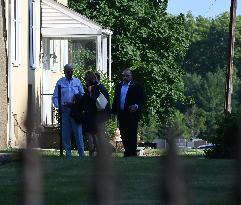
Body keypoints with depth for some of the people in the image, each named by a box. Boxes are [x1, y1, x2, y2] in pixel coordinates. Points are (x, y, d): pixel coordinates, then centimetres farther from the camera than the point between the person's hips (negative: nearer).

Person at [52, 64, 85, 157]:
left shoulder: (77, 82, 11)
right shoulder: (60, 82, 8)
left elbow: (82, 94, 15)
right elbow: (55, 97, 8)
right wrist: (59, 105, -10)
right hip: (64, 110, 0)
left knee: (78, 132, -4)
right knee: (65, 133, 2)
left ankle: (81, 153, -1)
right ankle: (68, 154, 8)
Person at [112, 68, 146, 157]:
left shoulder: (136, 87, -1)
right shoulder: (118, 87, 15)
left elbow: (143, 99, -3)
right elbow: (115, 100, 18)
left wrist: (136, 106, -19)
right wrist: (114, 112, 11)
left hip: (132, 114, -5)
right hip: (121, 114, 5)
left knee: (132, 135, -6)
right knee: (123, 135, 7)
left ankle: (132, 153, -4)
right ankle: (127, 152, 15)